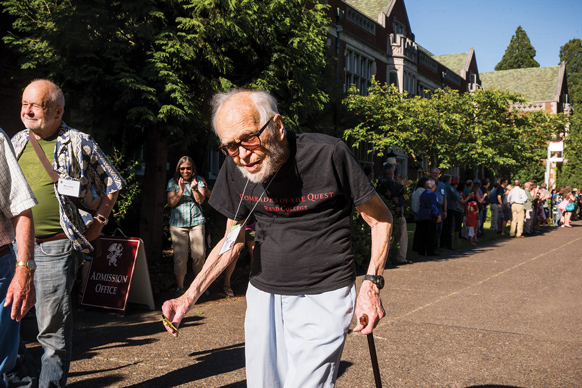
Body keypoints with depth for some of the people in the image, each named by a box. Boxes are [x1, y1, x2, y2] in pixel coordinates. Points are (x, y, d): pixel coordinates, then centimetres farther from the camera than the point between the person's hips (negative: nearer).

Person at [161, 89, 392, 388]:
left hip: (323, 296, -4)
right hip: (263, 295, 5)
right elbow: (232, 241, 10)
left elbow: (380, 219, -3)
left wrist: (371, 284, -14)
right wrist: (189, 297, 0)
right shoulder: (235, 168, -2)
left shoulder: (328, 154, -15)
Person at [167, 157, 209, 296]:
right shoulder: (172, 182, 7)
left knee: (199, 254, -2)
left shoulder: (198, 180, 8)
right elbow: (171, 203, 0)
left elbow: (201, 200, -2)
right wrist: (180, 190, -15)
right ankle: (180, 286, 5)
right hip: (178, 223, -1)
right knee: (180, 256, -5)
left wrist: (195, 189, -20)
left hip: (196, 221, 1)